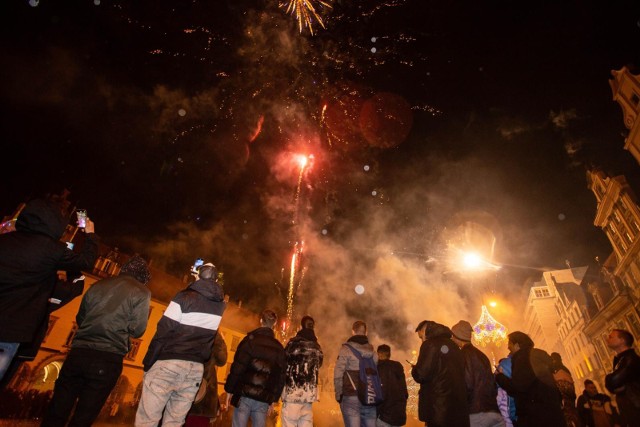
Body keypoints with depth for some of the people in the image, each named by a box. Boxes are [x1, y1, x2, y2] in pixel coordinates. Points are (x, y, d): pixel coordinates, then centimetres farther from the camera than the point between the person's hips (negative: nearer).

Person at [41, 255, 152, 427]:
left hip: (79, 351, 4)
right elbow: (137, 330, -8)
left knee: (56, 412, 14)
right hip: (108, 359, -3)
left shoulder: (98, 285, 10)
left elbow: (80, 318, 18)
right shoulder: (141, 293, -4)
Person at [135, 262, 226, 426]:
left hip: (169, 364, -4)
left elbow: (162, 333, -11)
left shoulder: (184, 297, -8)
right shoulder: (221, 306, 7)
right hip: (196, 369, 5)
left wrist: (148, 364, -3)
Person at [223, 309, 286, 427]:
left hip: (245, 395, -3)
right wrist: (273, 400, 16)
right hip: (264, 400, 3)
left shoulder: (250, 340, -3)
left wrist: (229, 391, 1)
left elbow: (237, 368, -7)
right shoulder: (279, 348, 8)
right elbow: (281, 377, 9)